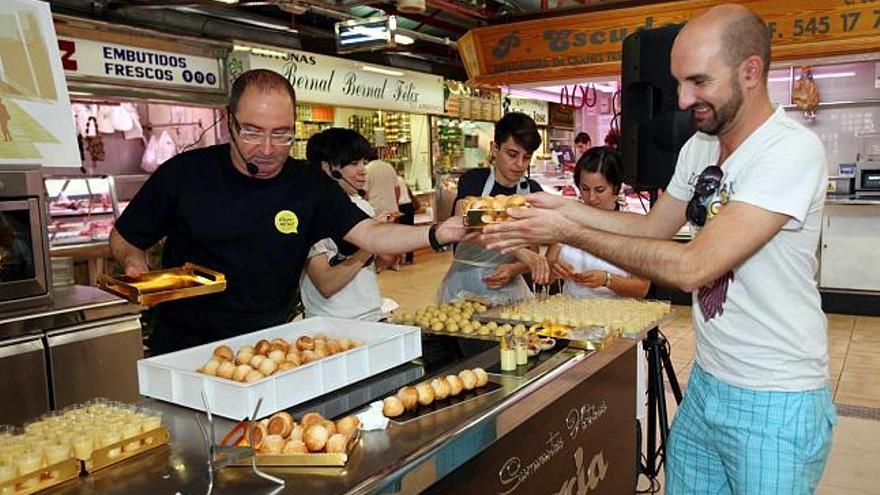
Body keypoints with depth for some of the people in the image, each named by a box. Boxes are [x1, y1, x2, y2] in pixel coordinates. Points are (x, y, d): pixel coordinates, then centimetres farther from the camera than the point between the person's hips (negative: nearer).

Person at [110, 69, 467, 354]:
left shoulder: (310, 185, -1)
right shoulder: (184, 174, -6)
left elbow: (370, 234, -9)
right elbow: (123, 238, 7)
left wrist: (436, 234, -25)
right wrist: (136, 265, -15)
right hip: (182, 348, -2)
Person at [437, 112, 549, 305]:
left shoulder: (532, 191, 5)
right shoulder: (474, 180, -5)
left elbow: (533, 255, 6)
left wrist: (513, 270, -16)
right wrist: (518, 249, -35)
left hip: (509, 288, 3)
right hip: (465, 288, -2)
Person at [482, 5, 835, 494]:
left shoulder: (792, 149, -22)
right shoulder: (699, 147, 4)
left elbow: (693, 267, -29)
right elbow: (653, 227, 9)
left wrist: (571, 233, -24)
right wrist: (565, 207, -5)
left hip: (775, 402, -7)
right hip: (705, 381, 7)